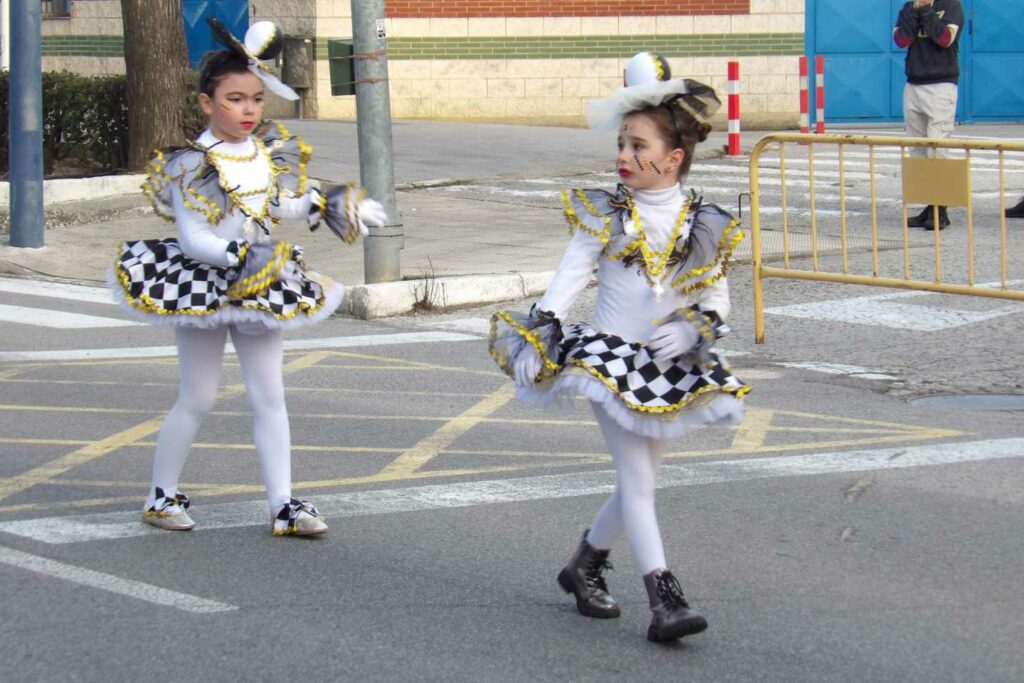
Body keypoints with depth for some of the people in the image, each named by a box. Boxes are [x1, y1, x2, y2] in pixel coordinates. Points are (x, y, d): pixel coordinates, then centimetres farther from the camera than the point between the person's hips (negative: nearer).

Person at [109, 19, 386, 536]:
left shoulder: (271, 152, 3)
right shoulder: (191, 164, -15)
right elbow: (193, 238, -20)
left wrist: (325, 207, 5)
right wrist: (239, 257, -32)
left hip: (263, 288, 5)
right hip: (204, 286, -5)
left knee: (269, 397, 3)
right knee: (197, 399, 3)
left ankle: (283, 504, 4)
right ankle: (161, 496, 19)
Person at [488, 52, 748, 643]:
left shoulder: (705, 228, -1)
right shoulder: (605, 216, -4)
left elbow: (717, 299, 5)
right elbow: (569, 279, -6)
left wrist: (694, 329, -15)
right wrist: (537, 336, -16)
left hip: (668, 368, 3)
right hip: (609, 360, -3)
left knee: (641, 480, 13)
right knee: (637, 479, -10)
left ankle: (587, 563, 35)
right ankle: (665, 596, -12)